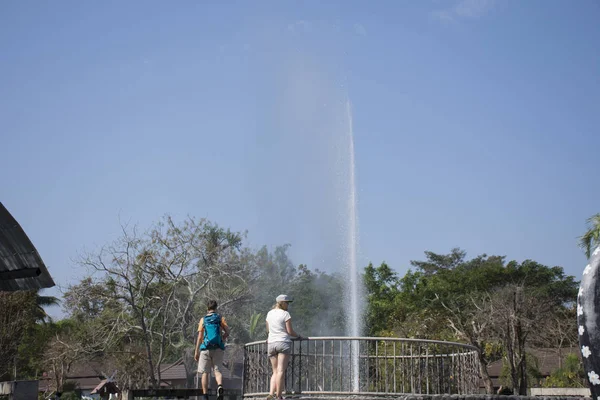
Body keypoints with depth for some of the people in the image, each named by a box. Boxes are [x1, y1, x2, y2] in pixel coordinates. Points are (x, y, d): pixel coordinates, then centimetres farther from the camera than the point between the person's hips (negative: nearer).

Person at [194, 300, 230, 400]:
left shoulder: (203, 319, 5)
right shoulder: (220, 318, 6)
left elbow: (200, 337, 0)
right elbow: (227, 332, -3)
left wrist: (196, 351, 2)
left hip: (206, 348, -1)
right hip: (218, 348, 1)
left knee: (205, 372, 6)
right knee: (217, 370, 3)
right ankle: (220, 385, -28)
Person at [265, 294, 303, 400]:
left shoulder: (269, 313, 13)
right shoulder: (285, 314, -5)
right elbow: (290, 331, -7)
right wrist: (298, 336, 11)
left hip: (271, 343, 6)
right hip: (283, 342, -6)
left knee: (275, 371, 10)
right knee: (281, 371, -7)